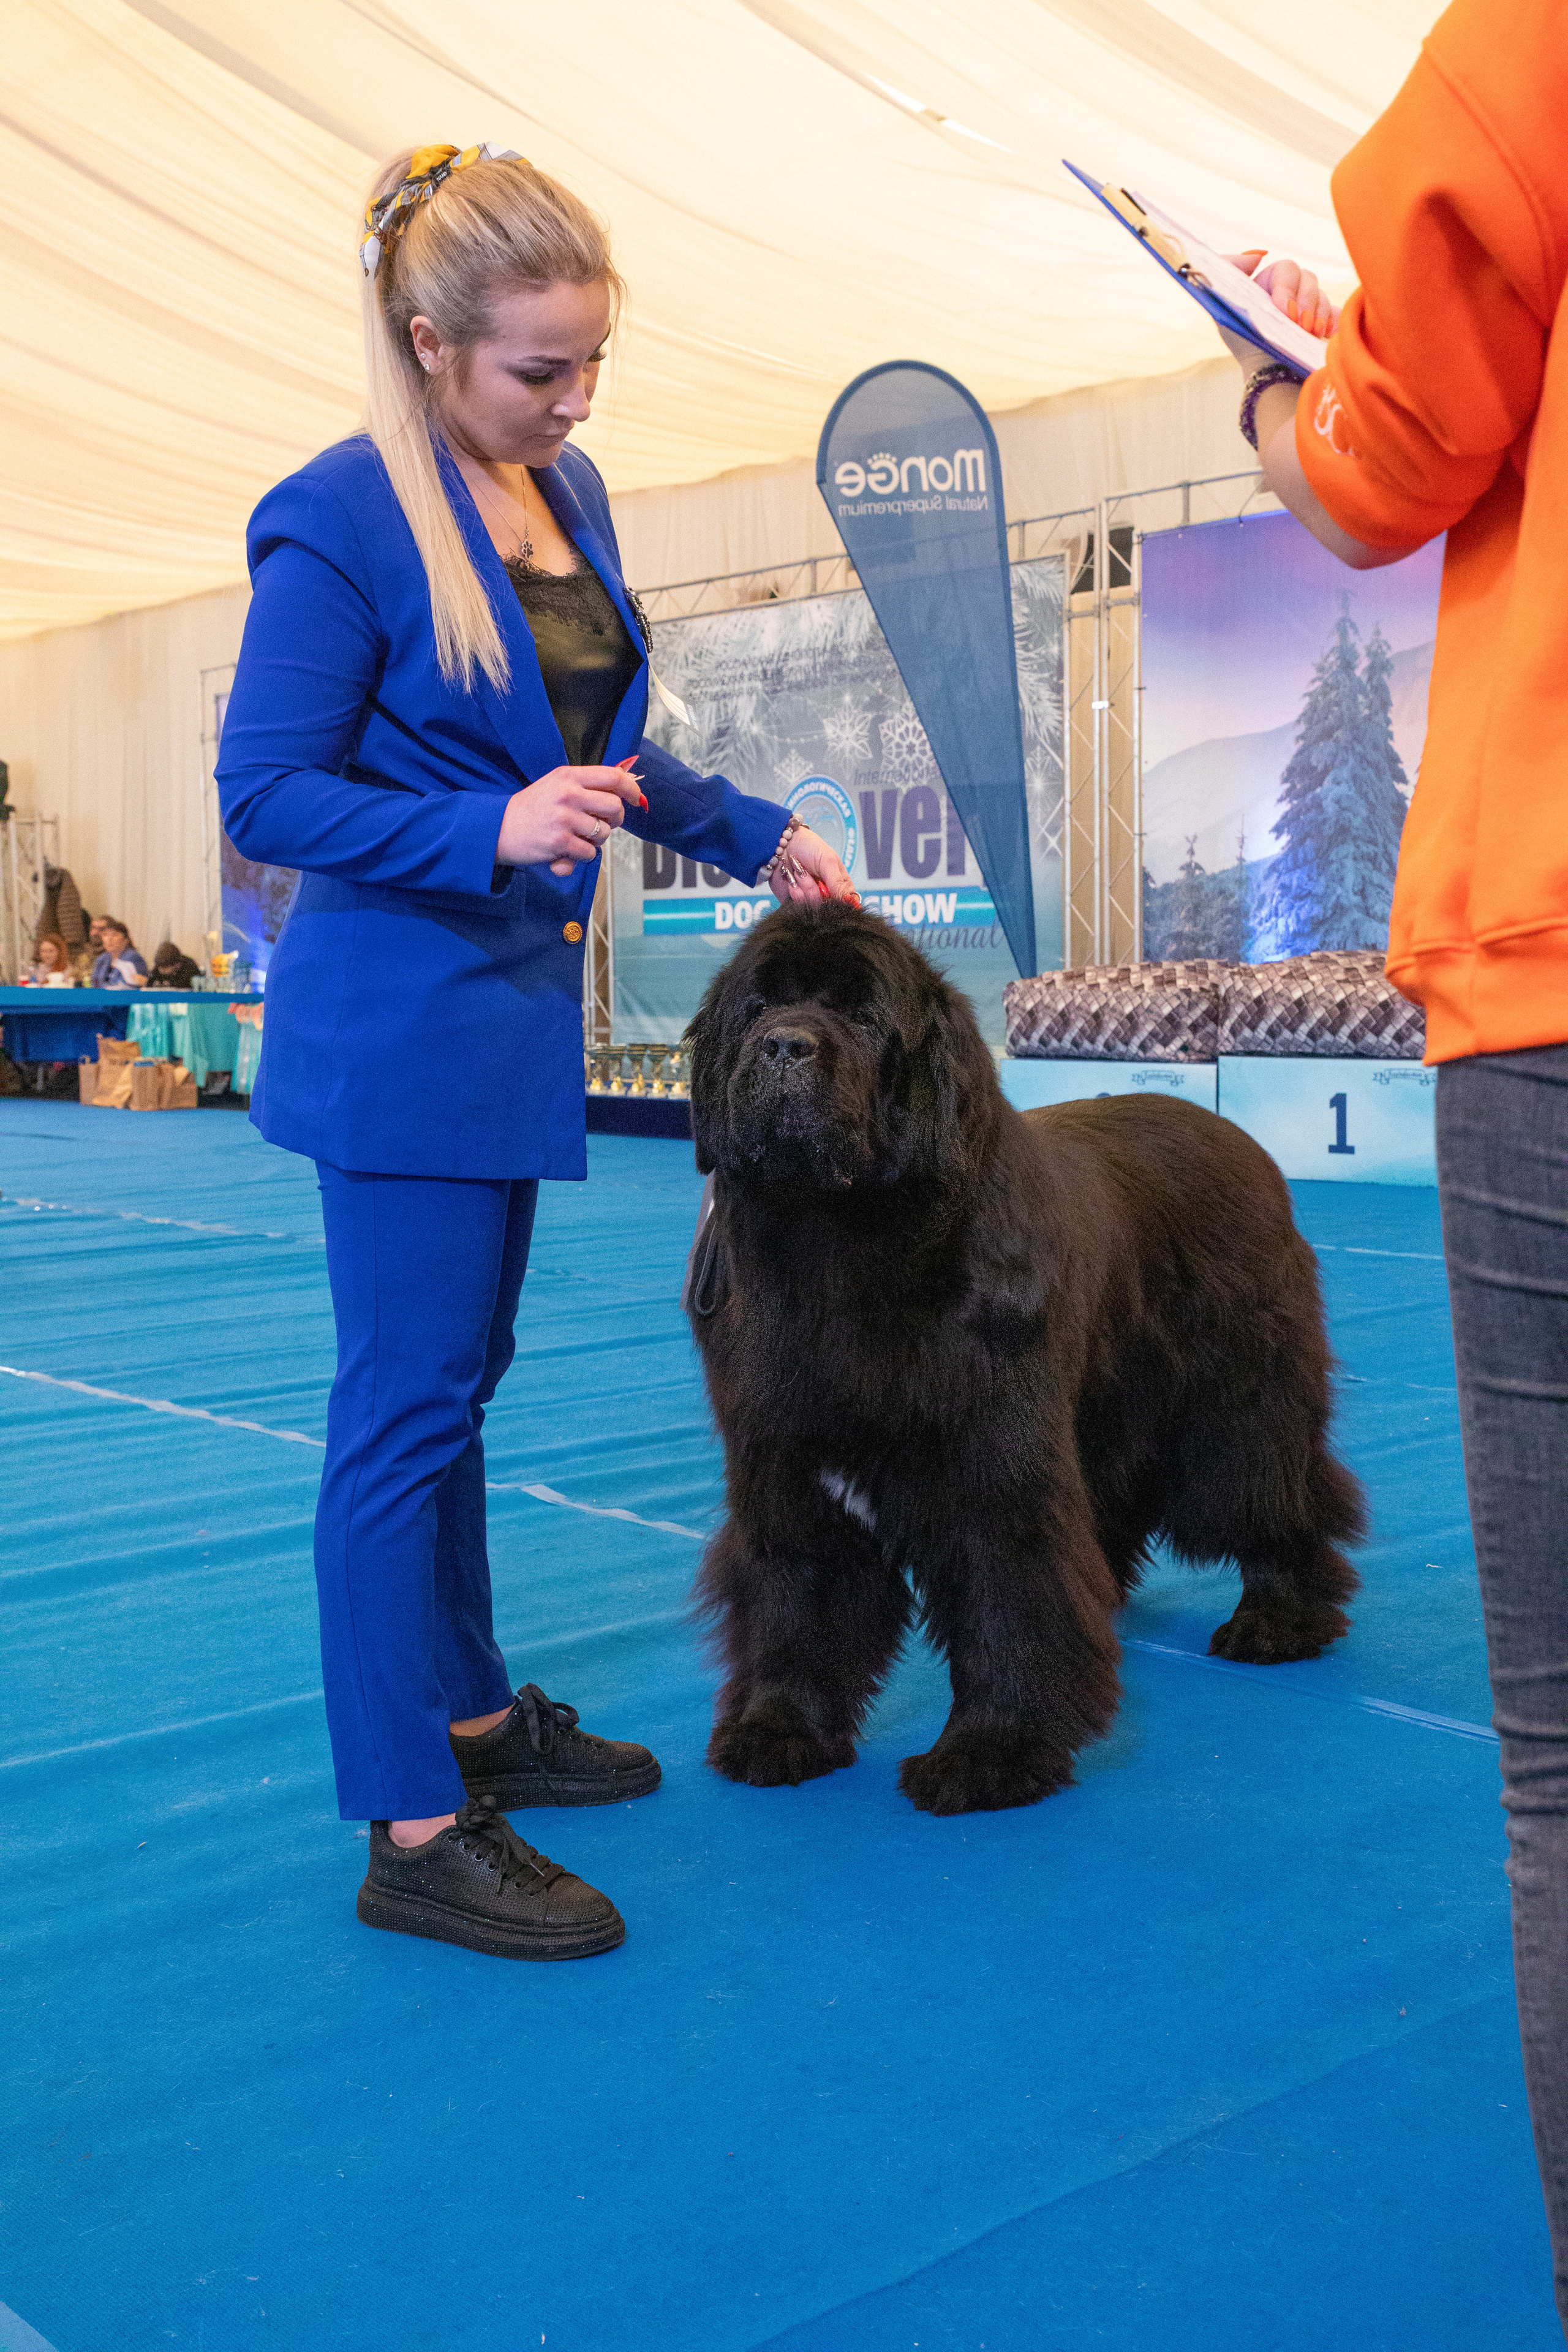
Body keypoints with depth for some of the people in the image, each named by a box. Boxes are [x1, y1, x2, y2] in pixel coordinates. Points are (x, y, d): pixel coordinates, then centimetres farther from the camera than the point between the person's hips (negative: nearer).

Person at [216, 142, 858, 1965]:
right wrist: (492, 828, -27)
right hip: (398, 1020, -8)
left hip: (511, 1006, 8)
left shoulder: (567, 490, 11)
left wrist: (751, 835, 9)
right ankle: (411, 1831, 3)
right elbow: (265, 793, -15)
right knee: (408, 1402, -5)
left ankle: (472, 1716, 29)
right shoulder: (339, 520, -13)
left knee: (454, 1383, 16)